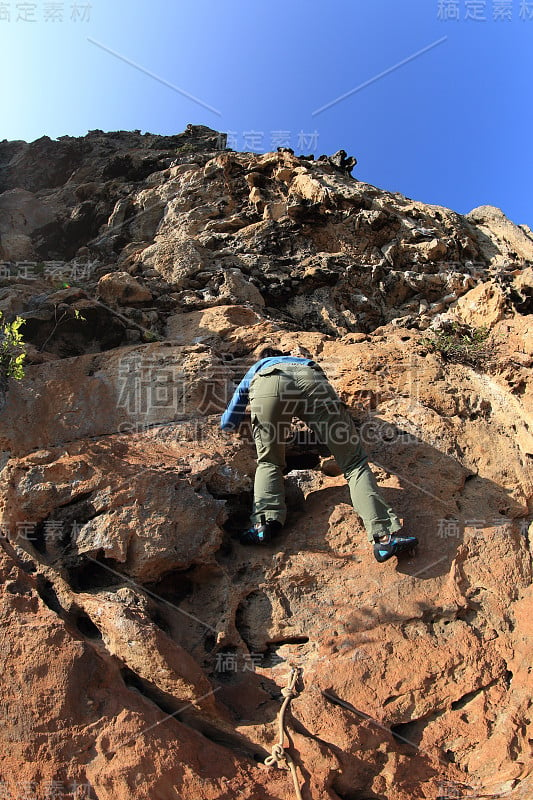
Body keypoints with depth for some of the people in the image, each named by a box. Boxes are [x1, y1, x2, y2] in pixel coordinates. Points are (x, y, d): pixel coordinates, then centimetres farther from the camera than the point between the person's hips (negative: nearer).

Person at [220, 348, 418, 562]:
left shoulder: (254, 370, 44)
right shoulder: (302, 360, 48)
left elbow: (228, 424, 48)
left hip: (268, 388, 0)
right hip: (313, 382, 1)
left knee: (268, 462, 19)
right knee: (354, 462, 4)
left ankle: (265, 520, -7)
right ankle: (384, 535, -13)